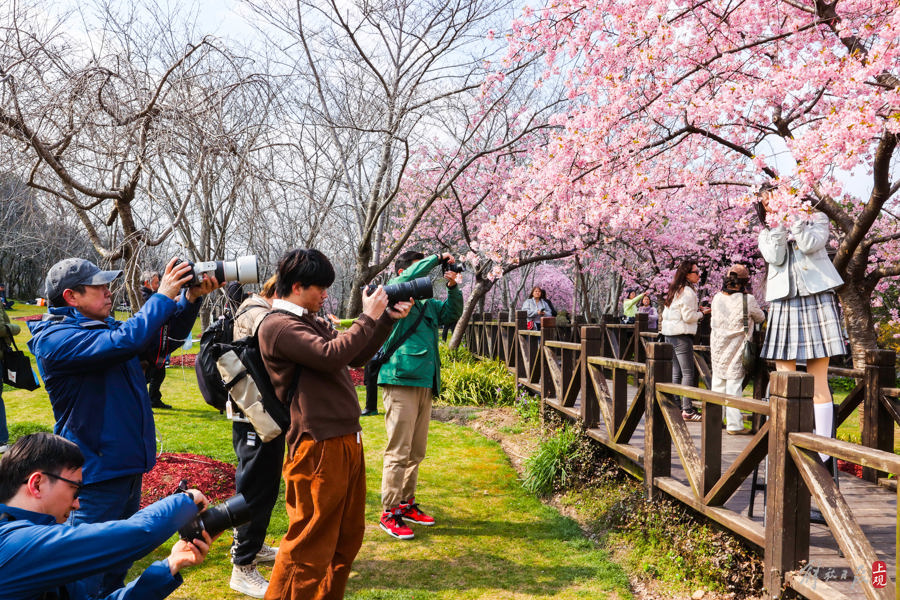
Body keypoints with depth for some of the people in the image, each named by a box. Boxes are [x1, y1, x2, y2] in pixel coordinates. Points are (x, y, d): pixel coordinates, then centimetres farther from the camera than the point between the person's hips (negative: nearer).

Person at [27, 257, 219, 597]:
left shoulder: (104, 327, 9)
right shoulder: (55, 339, -18)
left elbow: (171, 331, 11)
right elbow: (124, 342, -33)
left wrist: (191, 298, -6)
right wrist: (164, 296, -24)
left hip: (128, 463, 9)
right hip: (97, 472, -9)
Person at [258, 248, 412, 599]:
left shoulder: (312, 321, 16)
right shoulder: (277, 326, -12)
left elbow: (356, 357, 21)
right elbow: (331, 356, -24)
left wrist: (388, 319, 11)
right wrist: (368, 318, -14)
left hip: (346, 441, 10)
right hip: (318, 448, -10)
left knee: (348, 537, 19)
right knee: (310, 547, -3)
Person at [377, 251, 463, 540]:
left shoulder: (428, 304, 19)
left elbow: (453, 312, 23)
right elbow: (408, 278, -19)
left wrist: (453, 287, 7)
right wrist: (438, 259, -9)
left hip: (425, 383, 8)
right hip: (401, 380, -8)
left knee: (416, 451, 14)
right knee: (399, 452, -7)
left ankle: (406, 503, 26)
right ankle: (389, 513, -1)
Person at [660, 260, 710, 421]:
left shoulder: (674, 290, 16)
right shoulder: (687, 292, -13)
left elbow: (665, 314, 18)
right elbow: (688, 317, -16)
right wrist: (701, 313, 2)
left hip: (669, 335, 9)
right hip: (681, 335, -9)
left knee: (676, 373, 12)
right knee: (688, 373, -6)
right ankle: (687, 410, -6)